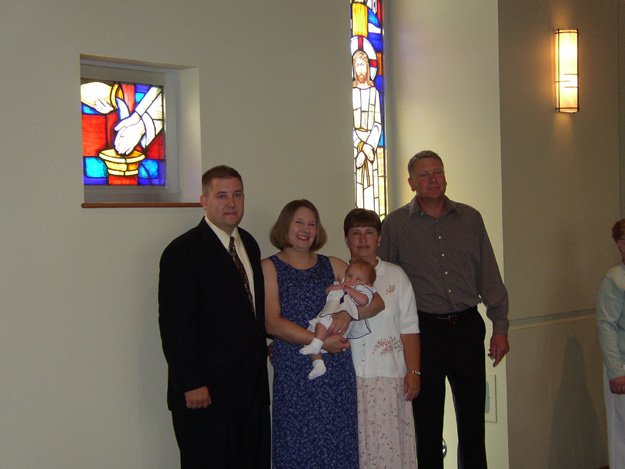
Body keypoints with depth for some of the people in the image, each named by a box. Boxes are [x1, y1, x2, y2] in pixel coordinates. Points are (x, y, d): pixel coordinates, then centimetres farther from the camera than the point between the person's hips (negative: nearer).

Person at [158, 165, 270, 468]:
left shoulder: (249, 244, 13)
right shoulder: (183, 252, -12)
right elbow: (174, 326, -16)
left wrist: (267, 344, 8)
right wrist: (191, 386, -18)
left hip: (253, 387, 7)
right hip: (207, 392, -7)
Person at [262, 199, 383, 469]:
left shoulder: (333, 266, 14)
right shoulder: (270, 268, 3)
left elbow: (376, 301, 8)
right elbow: (272, 324, -8)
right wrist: (321, 342, -15)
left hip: (337, 373, 3)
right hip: (294, 374, -3)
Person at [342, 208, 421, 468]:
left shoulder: (396, 276, 8)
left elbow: (409, 328, 5)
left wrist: (413, 371, -1)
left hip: (388, 377, 0)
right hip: (348, 377, 0)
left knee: (389, 443, -2)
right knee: (354, 445, 0)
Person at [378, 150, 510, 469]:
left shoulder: (470, 218, 8)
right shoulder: (395, 224, 1)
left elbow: (489, 276, 9)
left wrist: (500, 327, 4)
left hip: (467, 327, 2)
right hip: (424, 330, -2)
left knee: (473, 418, 10)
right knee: (426, 422, 6)